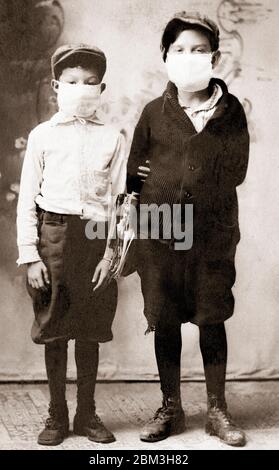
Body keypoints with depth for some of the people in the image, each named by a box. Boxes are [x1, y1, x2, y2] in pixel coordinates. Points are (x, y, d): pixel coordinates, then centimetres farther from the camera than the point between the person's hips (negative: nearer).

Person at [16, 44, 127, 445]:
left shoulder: (112, 138, 5)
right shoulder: (42, 135, 4)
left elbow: (119, 200, 4)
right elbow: (27, 200, 3)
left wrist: (111, 252, -5)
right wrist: (30, 256, -3)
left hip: (96, 238, 1)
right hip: (54, 235, 0)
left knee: (90, 330, 7)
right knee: (54, 329, 5)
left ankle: (87, 413, 20)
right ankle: (57, 416, 17)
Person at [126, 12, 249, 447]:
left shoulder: (229, 110, 2)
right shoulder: (154, 112, 5)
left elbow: (236, 171, -6)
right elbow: (133, 174, 6)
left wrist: (166, 177, -7)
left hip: (213, 233, -1)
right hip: (160, 232, 1)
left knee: (211, 320, 6)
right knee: (164, 321, 7)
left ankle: (217, 410, 19)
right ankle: (170, 408, 22)